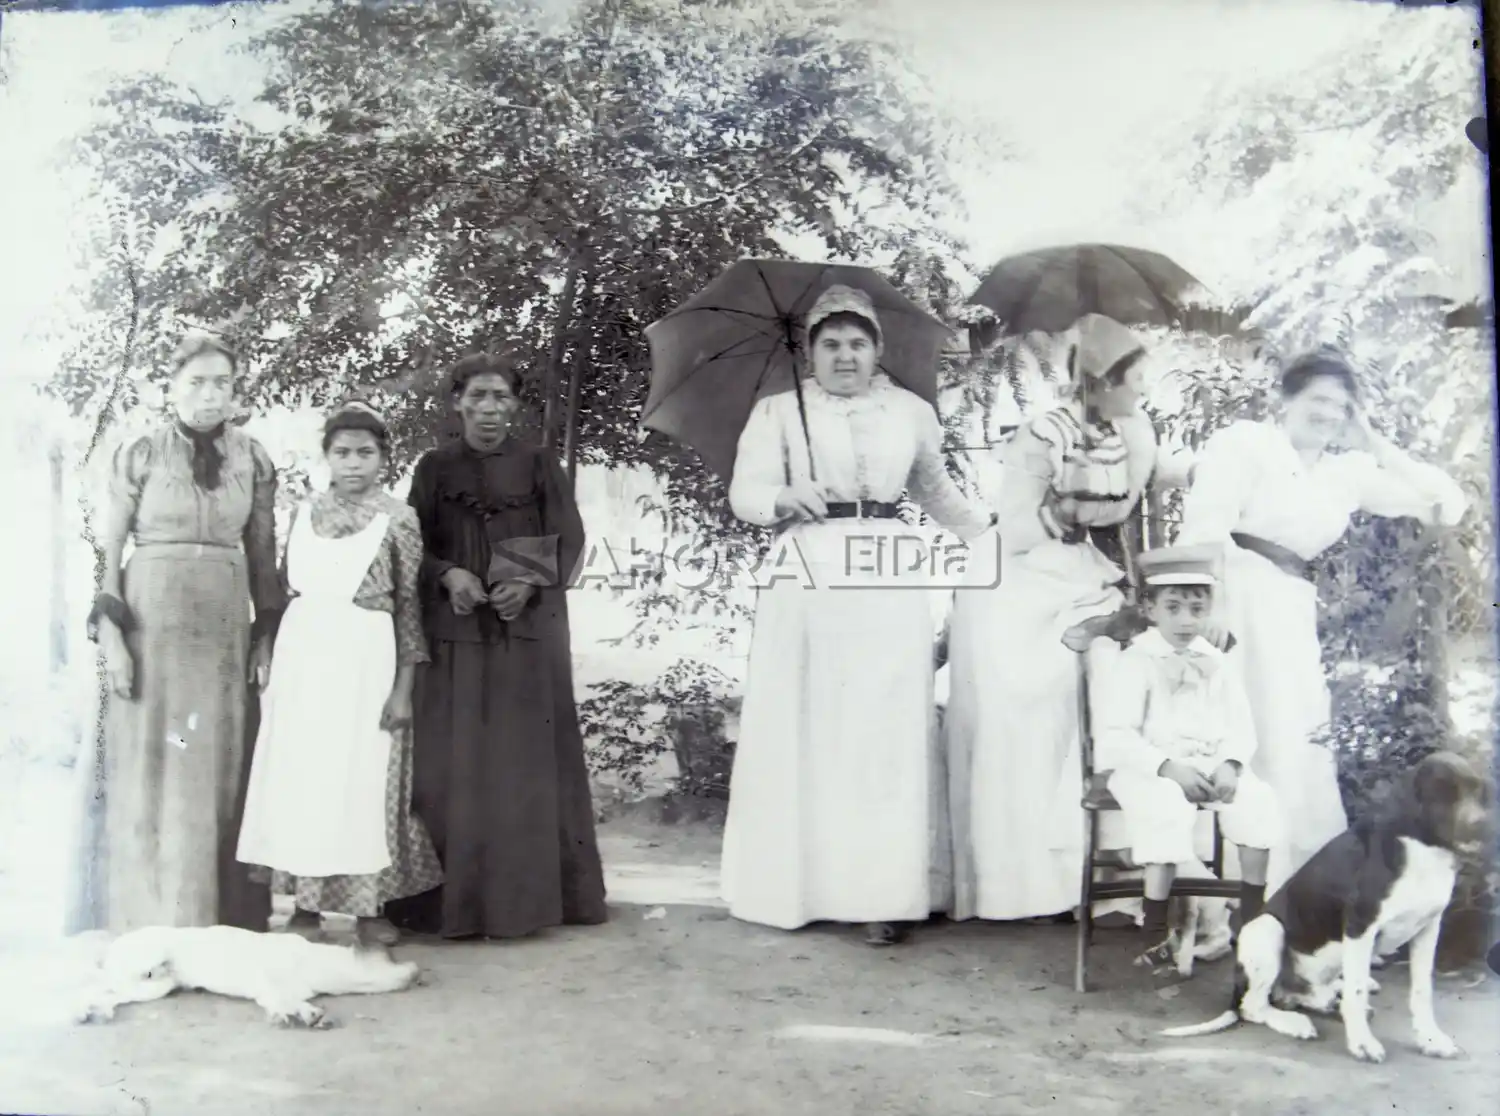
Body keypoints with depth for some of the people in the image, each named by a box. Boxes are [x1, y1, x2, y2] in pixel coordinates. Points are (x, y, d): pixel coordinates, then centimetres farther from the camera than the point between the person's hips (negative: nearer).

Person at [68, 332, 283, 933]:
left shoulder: (253, 459, 7)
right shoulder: (138, 453, -1)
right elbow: (108, 551, -2)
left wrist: (267, 632, 6)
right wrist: (110, 633, -10)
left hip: (226, 626, 3)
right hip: (151, 619, -3)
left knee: (219, 769, 5)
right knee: (148, 769, 0)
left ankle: (219, 923, 14)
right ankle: (149, 926, 9)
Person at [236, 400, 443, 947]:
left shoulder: (399, 519, -2)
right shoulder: (305, 513, 8)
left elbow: (410, 607, -3)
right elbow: (282, 590, 13)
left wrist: (403, 689, -7)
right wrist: (270, 662, 9)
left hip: (364, 660, -3)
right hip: (303, 656, 3)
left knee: (364, 779, 0)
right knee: (301, 778, 5)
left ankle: (367, 907, 11)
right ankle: (306, 904, 16)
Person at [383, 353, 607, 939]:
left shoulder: (538, 464, 6)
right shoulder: (434, 467, 7)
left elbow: (569, 539, 3)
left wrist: (530, 584, -13)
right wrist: (448, 575, -13)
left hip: (529, 630, 0)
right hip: (454, 632, 0)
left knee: (530, 759, 1)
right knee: (454, 762, -2)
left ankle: (532, 892, 10)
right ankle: (453, 898, 6)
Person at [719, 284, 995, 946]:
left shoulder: (911, 413, 15)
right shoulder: (778, 412, 8)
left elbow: (938, 494, 28)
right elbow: (745, 493, -2)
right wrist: (785, 499, -22)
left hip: (887, 580, 2)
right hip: (809, 576, -1)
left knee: (886, 736, -3)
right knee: (804, 734, -2)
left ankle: (885, 893, 1)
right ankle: (798, 886, 7)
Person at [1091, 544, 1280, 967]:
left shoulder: (1215, 663, 13)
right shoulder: (1134, 662, -4)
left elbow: (1241, 725, 10)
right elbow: (1115, 736, -13)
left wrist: (1230, 763, -12)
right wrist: (1168, 766, -23)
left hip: (1211, 765, 5)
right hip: (1148, 767, -5)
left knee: (1257, 800, -20)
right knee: (1168, 808, -34)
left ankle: (1252, 923, -6)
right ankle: (1155, 935, -25)